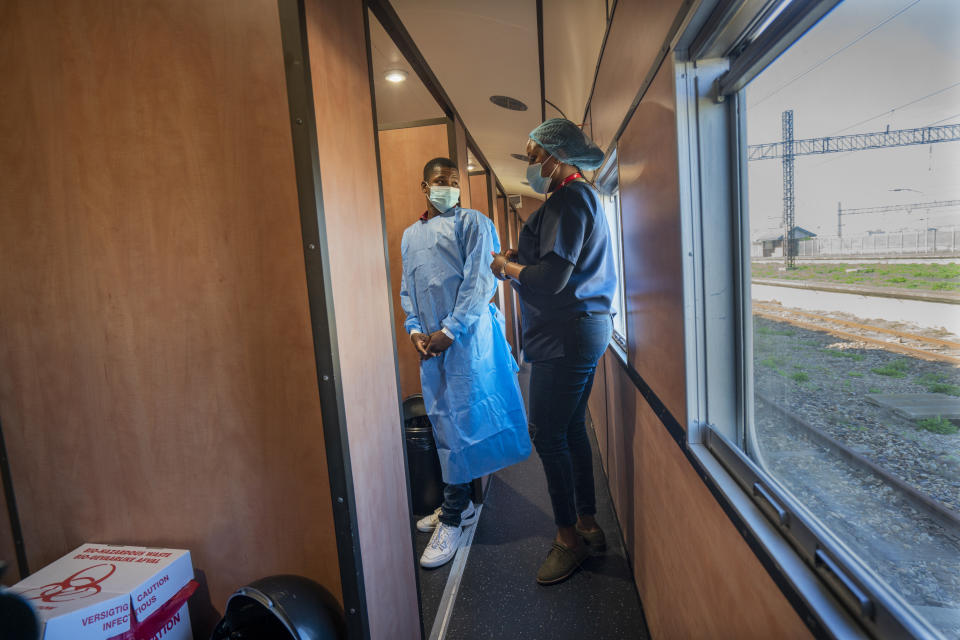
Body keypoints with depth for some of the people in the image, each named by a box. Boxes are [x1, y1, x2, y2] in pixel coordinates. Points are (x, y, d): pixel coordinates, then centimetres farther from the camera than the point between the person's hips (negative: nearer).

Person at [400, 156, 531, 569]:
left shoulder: (473, 223, 0)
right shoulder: (410, 235, 19)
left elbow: (479, 281, -9)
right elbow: (406, 289, 19)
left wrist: (450, 330, -15)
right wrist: (414, 329, 2)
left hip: (466, 335, -6)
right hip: (430, 342, 6)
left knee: (458, 423, -3)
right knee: (442, 422, 11)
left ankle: (452, 519, 8)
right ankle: (460, 503, 27)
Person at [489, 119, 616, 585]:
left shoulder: (568, 199, -12)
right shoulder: (583, 197, 21)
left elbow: (551, 278, -21)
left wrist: (507, 267, -4)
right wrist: (519, 264, 12)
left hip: (566, 335, -11)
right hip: (582, 330, 11)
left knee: (547, 435, -3)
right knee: (571, 430, 15)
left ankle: (569, 537, 12)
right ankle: (587, 524, 27)